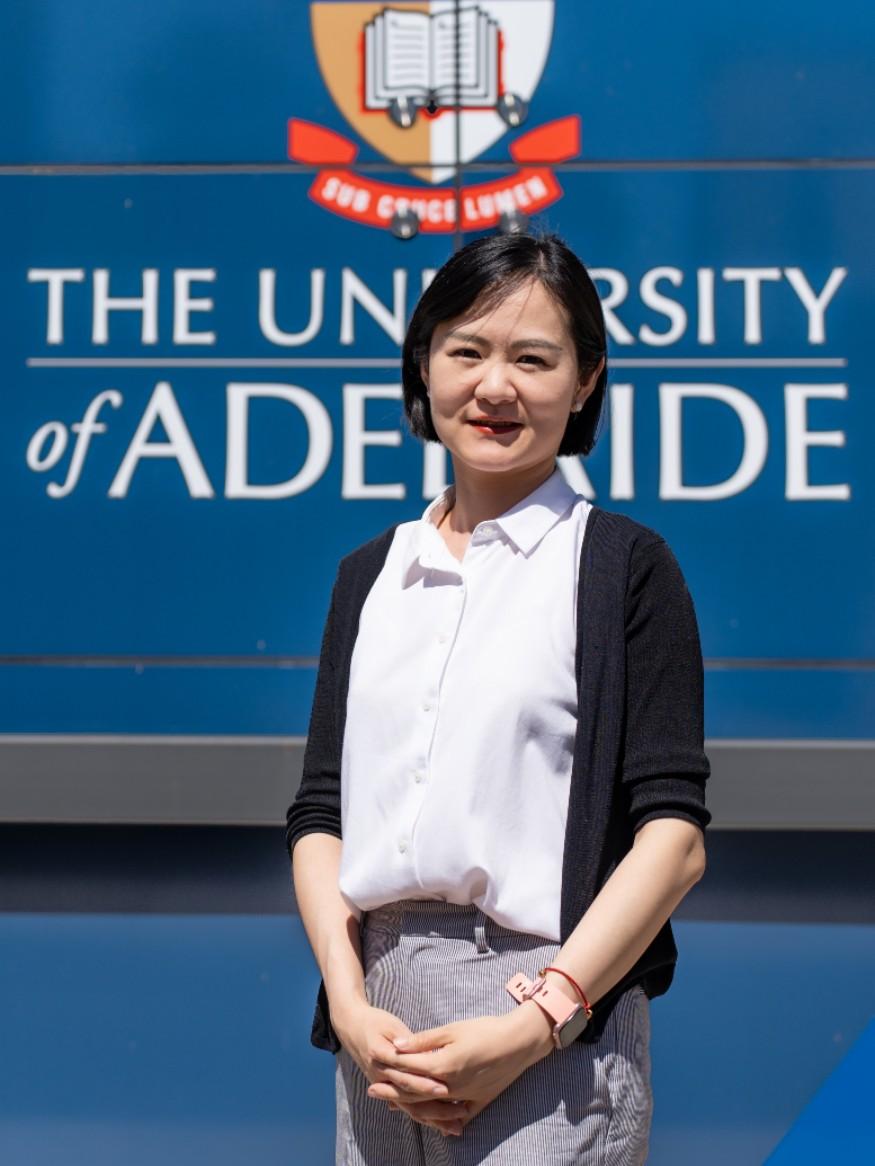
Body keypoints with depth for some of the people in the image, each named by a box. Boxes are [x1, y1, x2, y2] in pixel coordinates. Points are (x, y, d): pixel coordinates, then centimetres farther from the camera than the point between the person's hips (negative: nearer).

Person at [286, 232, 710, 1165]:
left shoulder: (624, 562, -1)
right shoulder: (369, 573, 12)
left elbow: (673, 834, -8)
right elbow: (319, 813, 8)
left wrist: (537, 1024, -15)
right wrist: (349, 1002, -6)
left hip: (556, 1034, -4)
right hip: (382, 1025, 4)